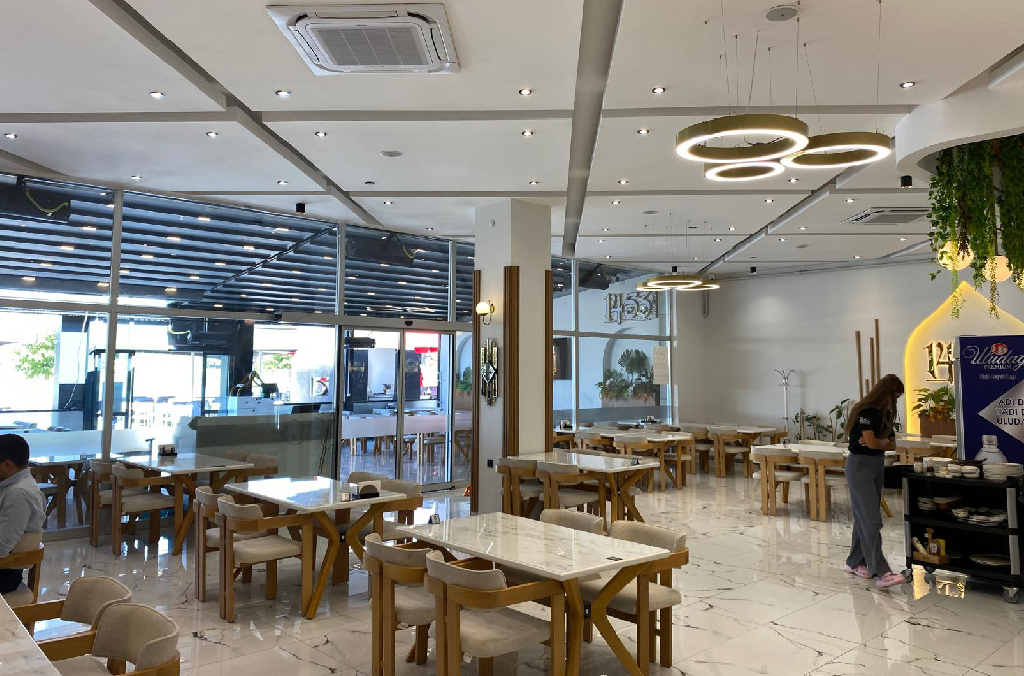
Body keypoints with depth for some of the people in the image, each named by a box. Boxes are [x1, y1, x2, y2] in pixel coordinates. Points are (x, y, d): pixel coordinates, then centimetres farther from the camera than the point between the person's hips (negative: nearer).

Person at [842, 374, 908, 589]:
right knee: (872, 520, -11)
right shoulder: (865, 410, -16)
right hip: (860, 466, -8)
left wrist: (878, 443, -9)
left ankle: (855, 563, 19)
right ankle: (882, 572, -13)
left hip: (877, 466, 8)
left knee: (864, 518, 10)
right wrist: (885, 442, 1)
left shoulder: (885, 413, 11)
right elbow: (872, 442, -19)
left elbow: (891, 444, 9)